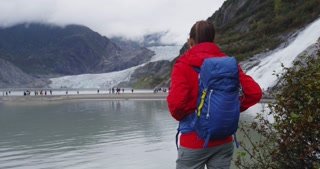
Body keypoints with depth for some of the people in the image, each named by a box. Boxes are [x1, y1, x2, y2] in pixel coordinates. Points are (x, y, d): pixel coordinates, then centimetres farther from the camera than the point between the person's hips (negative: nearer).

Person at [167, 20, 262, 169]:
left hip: (193, 144, -4)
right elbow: (255, 93, -3)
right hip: (223, 143, 4)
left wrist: (181, 116, -4)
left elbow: (176, 103, -24)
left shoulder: (184, 65, -10)